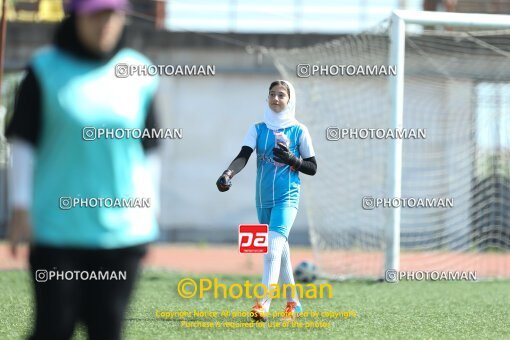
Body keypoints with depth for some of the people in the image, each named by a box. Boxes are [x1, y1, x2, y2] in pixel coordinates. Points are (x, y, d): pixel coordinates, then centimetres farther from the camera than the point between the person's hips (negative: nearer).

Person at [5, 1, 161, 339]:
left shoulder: (140, 74, 6)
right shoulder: (46, 70, -2)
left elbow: (148, 150, 12)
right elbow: (24, 142, 0)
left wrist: (149, 214, 10)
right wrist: (21, 209, -5)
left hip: (122, 230, 2)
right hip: (56, 227, -2)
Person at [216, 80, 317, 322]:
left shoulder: (299, 131, 2)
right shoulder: (258, 129, 9)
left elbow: (312, 168, 5)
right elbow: (243, 156, -7)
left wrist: (291, 159, -14)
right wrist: (228, 174, -26)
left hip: (287, 197, -5)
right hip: (263, 199, 5)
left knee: (273, 247, -21)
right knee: (280, 252, 13)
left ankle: (263, 304, -31)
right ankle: (293, 304, 27)